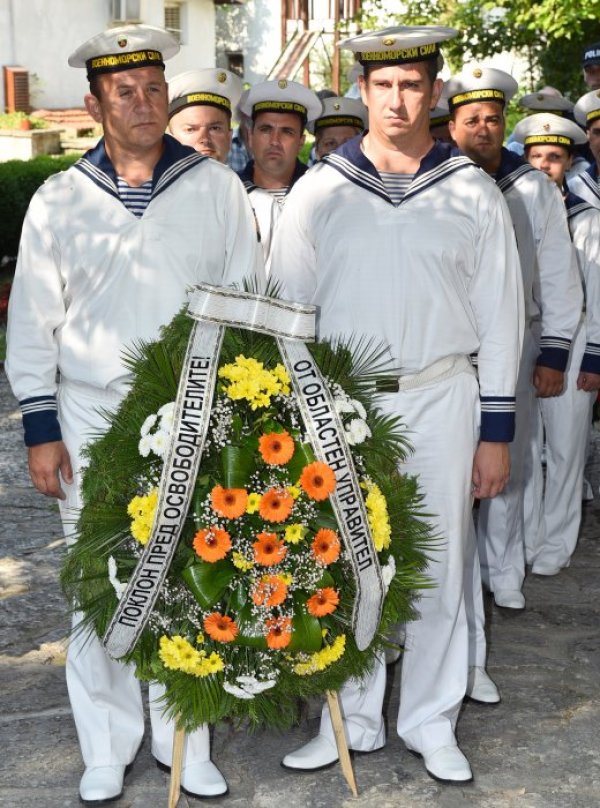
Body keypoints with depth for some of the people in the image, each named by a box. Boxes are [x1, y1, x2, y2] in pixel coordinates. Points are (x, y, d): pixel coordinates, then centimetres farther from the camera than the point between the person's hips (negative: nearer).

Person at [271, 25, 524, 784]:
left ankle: (431, 720, 24)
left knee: (439, 566, 7)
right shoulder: (319, 189, 2)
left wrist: (496, 431, 1)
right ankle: (352, 718, 22)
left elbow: (500, 316, 4)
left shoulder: (473, 193, 2)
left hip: (441, 399, 0)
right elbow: (287, 309, 5)